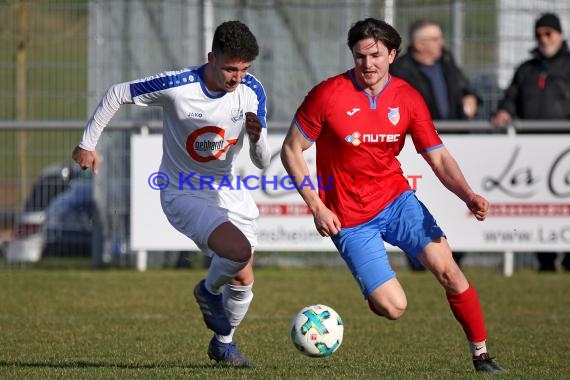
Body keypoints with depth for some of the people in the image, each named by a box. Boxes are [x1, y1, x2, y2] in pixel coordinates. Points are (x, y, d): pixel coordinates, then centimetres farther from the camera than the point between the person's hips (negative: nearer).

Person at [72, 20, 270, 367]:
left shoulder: (252, 91, -13)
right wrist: (88, 143, -3)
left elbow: (262, 162, -8)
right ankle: (209, 291, 7)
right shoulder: (176, 87, -25)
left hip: (228, 191, 5)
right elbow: (118, 94, -9)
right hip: (184, 194, -5)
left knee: (243, 280, 9)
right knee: (239, 250, -27)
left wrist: (257, 137, -31)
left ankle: (223, 343, 37)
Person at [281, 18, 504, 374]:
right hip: (349, 217, -3)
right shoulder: (328, 95, -12)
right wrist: (316, 206, -12)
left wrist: (468, 195, -20)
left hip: (395, 198, 3)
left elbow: (439, 158, -1)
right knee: (393, 307, -13)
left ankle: (481, 354, -3)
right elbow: (291, 150, -5)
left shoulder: (408, 98, -2)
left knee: (447, 268, -17)